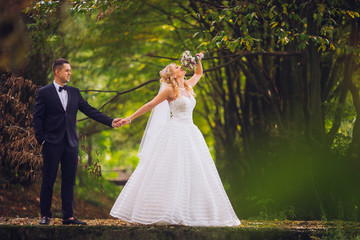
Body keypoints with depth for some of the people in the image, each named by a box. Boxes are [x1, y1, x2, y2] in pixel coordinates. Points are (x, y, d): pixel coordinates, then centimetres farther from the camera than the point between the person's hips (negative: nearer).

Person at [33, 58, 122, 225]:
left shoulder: (74, 92, 13)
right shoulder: (44, 93, 0)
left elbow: (89, 111, 9)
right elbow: (37, 118, -1)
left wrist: (110, 122, -1)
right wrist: (41, 140, -9)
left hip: (71, 144, 4)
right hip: (52, 144, -4)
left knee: (69, 181, 5)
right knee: (48, 180, 0)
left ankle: (68, 216, 9)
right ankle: (45, 215, 8)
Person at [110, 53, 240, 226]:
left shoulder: (188, 87, 15)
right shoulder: (170, 90, -5)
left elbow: (198, 73, 33)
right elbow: (150, 105, -3)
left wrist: (198, 61, 14)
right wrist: (130, 118, -5)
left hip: (190, 134, 7)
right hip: (175, 134, -7)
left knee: (194, 172, 3)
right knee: (169, 173, -8)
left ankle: (189, 212, 5)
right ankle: (165, 212, -7)